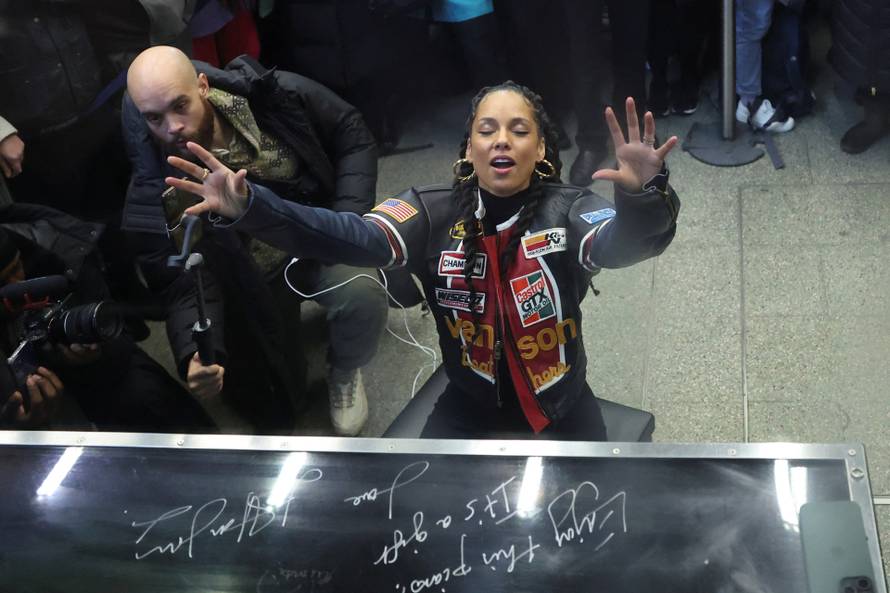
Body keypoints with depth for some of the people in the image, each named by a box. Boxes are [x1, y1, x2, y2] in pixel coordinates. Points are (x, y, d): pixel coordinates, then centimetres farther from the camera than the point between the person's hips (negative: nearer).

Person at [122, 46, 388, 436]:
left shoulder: (274, 97, -21)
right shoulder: (152, 197, -24)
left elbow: (354, 137, -6)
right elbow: (183, 289, -22)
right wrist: (194, 356, -42)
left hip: (318, 239, 1)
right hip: (247, 282, -1)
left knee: (362, 296, -29)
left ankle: (344, 371, 6)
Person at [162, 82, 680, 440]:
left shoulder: (567, 211, -17)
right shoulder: (435, 214, -13)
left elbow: (620, 243, -38)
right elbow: (358, 238, -28)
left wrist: (642, 198, -64)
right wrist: (250, 208, -45)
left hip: (560, 412, -1)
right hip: (470, 410, 1)